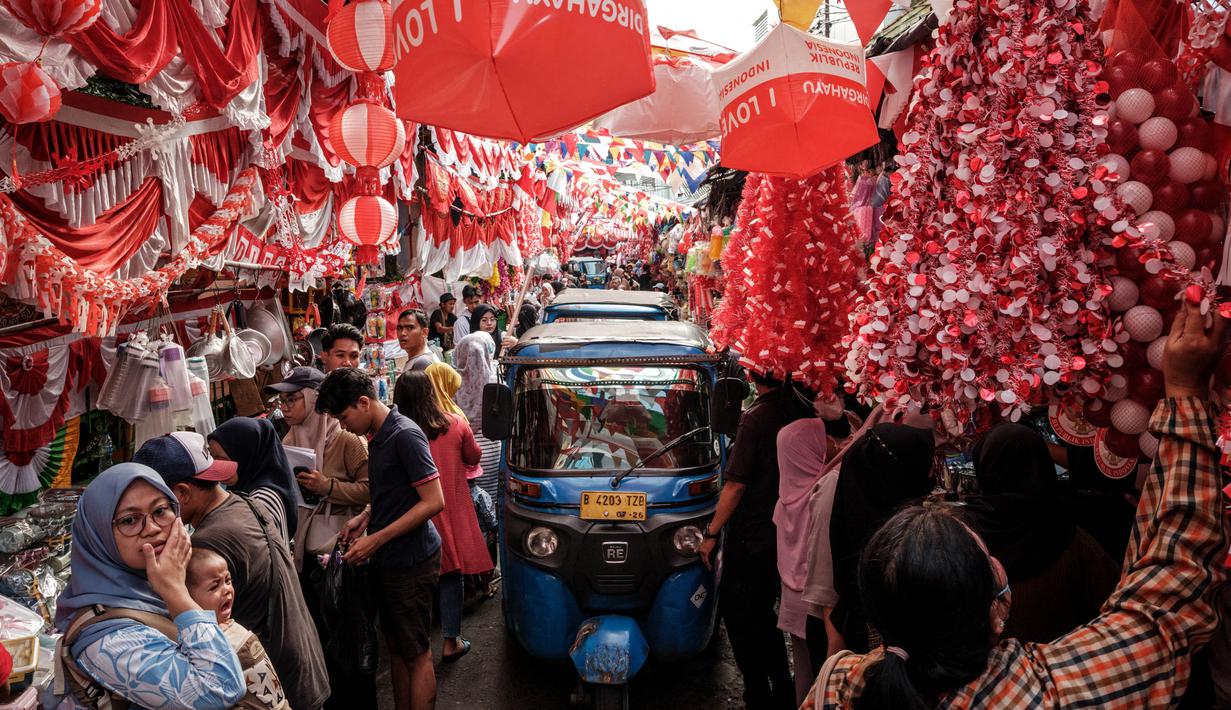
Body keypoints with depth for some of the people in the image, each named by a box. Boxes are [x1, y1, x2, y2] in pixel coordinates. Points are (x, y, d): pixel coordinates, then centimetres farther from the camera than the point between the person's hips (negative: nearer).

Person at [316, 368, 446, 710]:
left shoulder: (405, 435, -19)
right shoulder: (377, 435, 9)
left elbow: (433, 501, -22)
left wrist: (376, 540, -20)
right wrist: (364, 518, 5)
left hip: (411, 559, -9)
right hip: (389, 558, 9)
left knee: (416, 653, 2)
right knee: (396, 645, 18)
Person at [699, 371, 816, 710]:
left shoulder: (756, 418, -19)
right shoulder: (801, 409, 0)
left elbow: (736, 484, -19)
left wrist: (712, 533, -13)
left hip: (751, 536, -7)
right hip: (786, 531, 7)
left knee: (738, 615, 6)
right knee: (762, 612, 20)